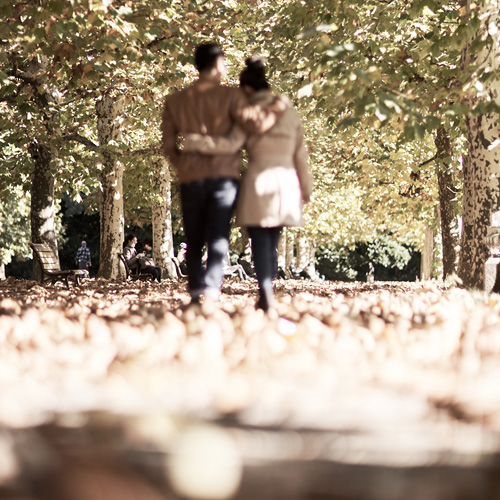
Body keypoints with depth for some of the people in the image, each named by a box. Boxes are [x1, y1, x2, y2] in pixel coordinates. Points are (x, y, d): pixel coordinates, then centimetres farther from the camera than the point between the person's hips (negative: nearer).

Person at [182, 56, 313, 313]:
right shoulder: (290, 113, 10)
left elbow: (231, 144, -19)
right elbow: (300, 155, 13)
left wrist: (196, 141, -15)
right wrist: (306, 189, 20)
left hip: (259, 180, -4)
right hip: (286, 183, 4)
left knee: (260, 243, -3)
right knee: (272, 244, 12)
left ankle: (267, 295, -16)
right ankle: (265, 298, 12)